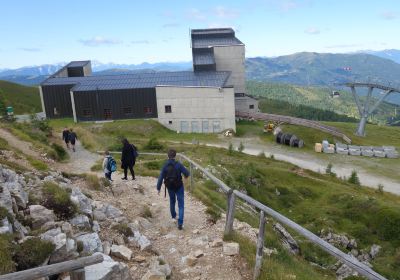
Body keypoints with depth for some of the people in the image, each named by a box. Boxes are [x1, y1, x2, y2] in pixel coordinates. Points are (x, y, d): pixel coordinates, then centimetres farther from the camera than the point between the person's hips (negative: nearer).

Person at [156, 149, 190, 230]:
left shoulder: (165, 166, -11)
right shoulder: (178, 165, -19)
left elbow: (160, 178, -10)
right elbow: (187, 173, -15)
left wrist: (158, 188, 0)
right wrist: (186, 176, 10)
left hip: (170, 187, 3)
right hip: (179, 187, -3)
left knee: (172, 201, 28)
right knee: (181, 205, 4)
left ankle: (173, 216, 47)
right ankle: (180, 223, -5)